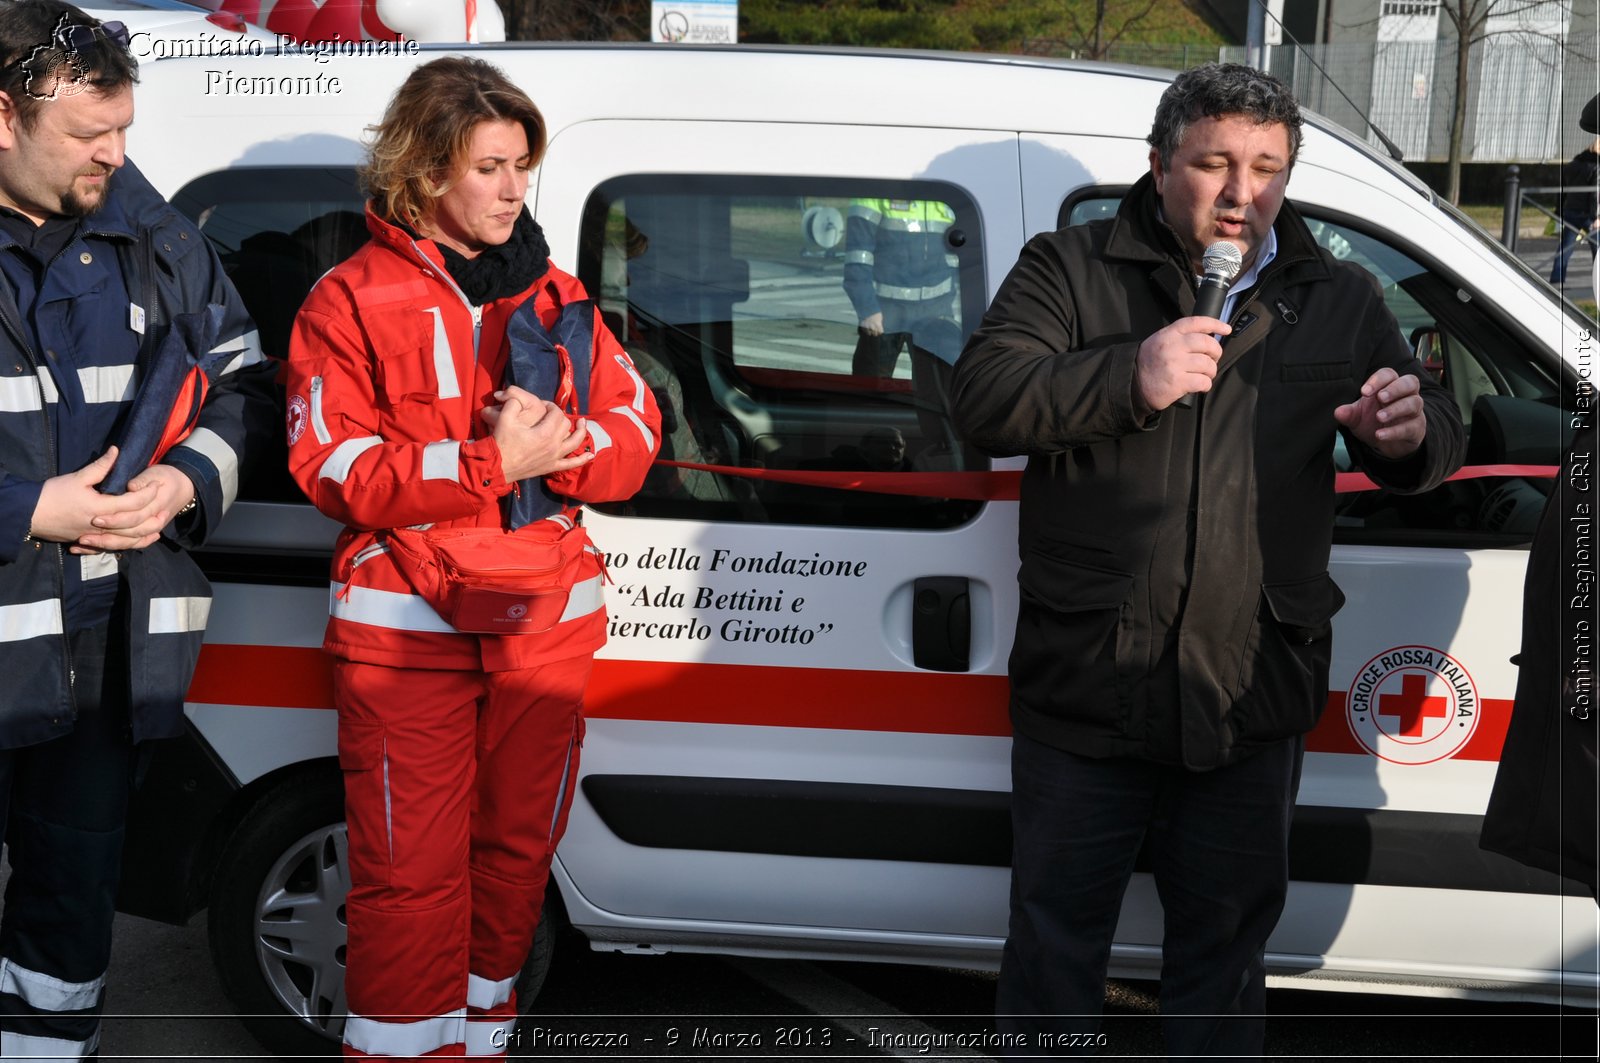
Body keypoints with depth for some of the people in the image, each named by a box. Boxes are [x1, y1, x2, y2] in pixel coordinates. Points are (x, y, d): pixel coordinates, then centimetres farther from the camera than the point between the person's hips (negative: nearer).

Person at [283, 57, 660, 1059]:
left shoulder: (554, 294, 12)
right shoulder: (354, 299, 0)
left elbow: (636, 430, 9)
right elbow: (334, 469, -8)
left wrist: (566, 442, -14)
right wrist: (490, 462, -17)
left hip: (547, 624, 4)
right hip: (406, 626, -4)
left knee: (519, 847, 14)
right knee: (411, 870, -4)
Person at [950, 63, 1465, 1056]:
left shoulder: (1341, 298, 10)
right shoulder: (1069, 268, 1)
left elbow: (1435, 435, 12)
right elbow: (985, 396, -10)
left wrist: (1411, 433, -13)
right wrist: (1129, 377, -23)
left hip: (1254, 693, 2)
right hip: (1087, 680, -2)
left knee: (1227, 937, 17)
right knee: (1057, 928, 13)